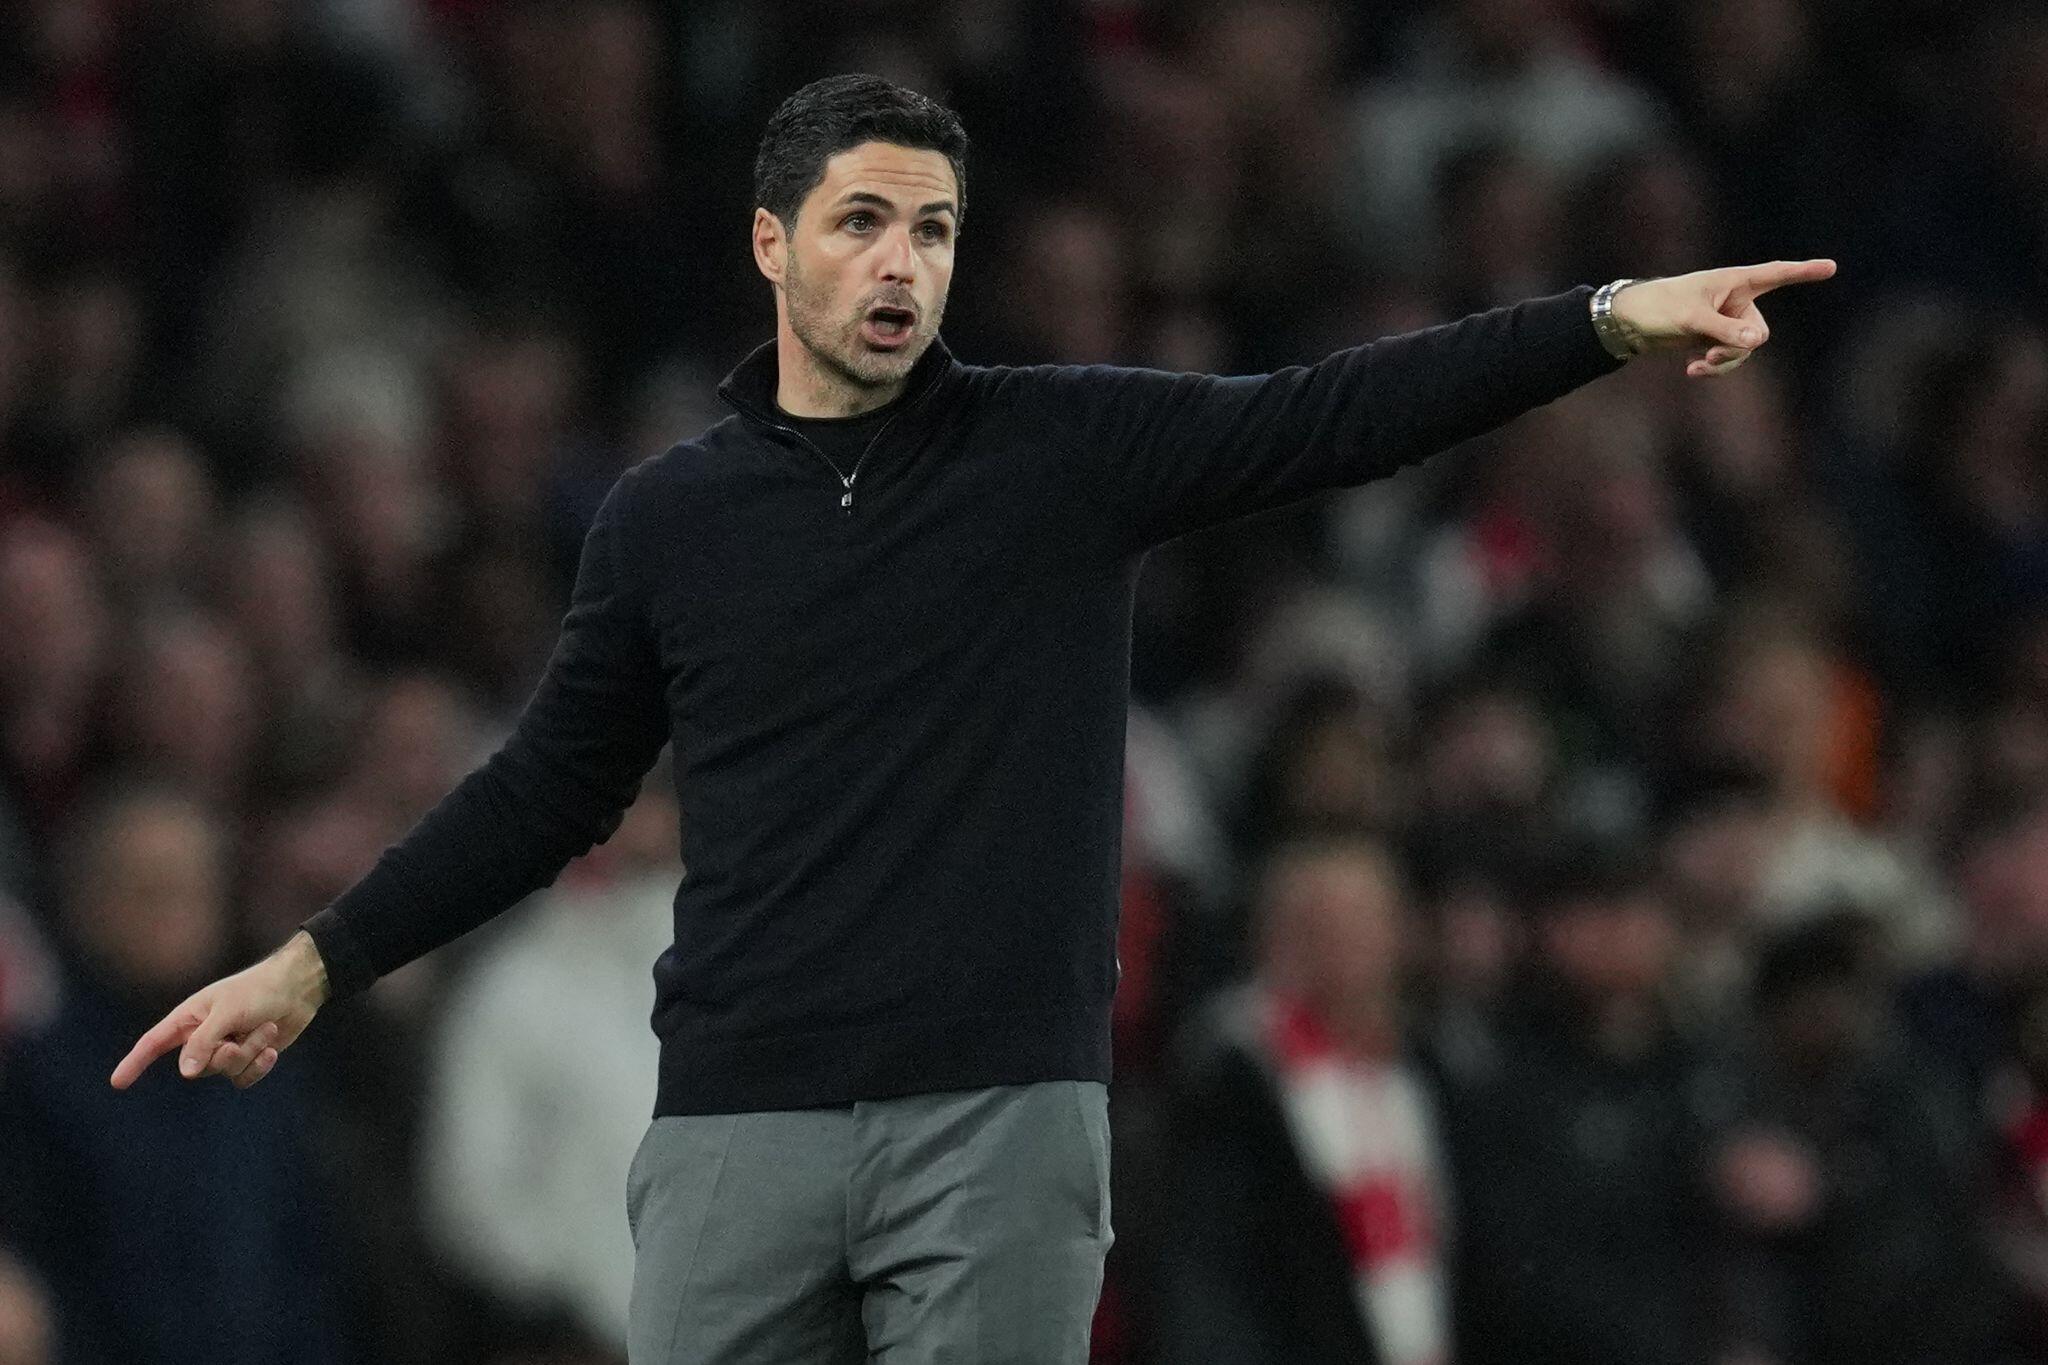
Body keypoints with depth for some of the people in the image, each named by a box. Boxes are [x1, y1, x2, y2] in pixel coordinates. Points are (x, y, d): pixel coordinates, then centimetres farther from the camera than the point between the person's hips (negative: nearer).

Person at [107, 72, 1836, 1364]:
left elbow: (1330, 416, -6)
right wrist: (315, 966, 14)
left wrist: (1608, 322, -18)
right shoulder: (668, 515, 8)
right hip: (740, 1120, 1)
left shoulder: (1069, 449, 3)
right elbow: (555, 787, 17)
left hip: (1003, 1118, -1)